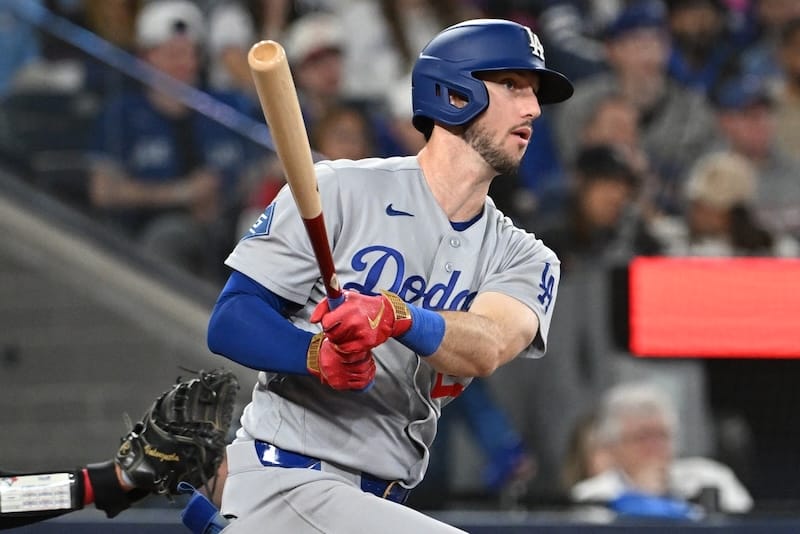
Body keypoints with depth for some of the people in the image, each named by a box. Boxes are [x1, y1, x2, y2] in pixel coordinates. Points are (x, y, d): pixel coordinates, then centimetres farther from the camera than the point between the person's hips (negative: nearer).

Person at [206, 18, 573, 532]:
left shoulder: (525, 259, 7)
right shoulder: (341, 190, -4)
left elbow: (485, 350, -16)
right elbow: (232, 319, -8)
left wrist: (395, 317, -37)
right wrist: (317, 354, -28)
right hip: (289, 485, -6)